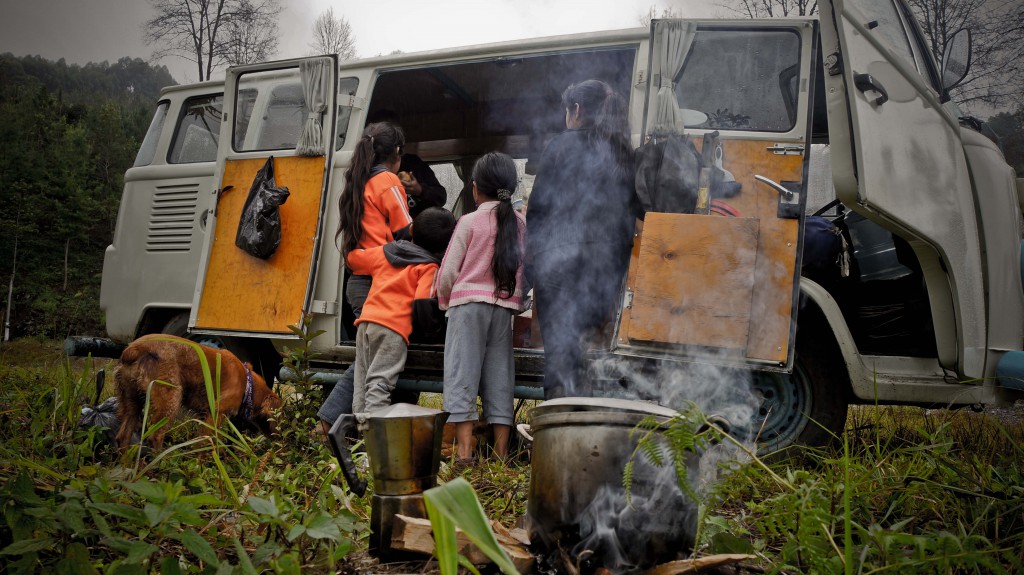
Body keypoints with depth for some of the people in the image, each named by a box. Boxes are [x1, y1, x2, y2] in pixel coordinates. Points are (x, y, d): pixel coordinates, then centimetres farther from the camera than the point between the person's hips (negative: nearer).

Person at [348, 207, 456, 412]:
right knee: (380, 382, -11)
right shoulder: (429, 268, -2)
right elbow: (422, 301, -13)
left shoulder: (384, 251, 17)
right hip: (394, 326, -6)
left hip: (366, 320, 6)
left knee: (362, 384, 10)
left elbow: (353, 257, 30)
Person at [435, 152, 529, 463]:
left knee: (462, 372, -1)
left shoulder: (469, 221, -2)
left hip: (468, 302, -4)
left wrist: (444, 300, 15)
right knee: (499, 377, 7)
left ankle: (464, 448, -6)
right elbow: (526, 270, 8)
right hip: (505, 306, 4)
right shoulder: (520, 224, 8)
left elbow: (449, 270, -1)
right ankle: (501, 452, 9)